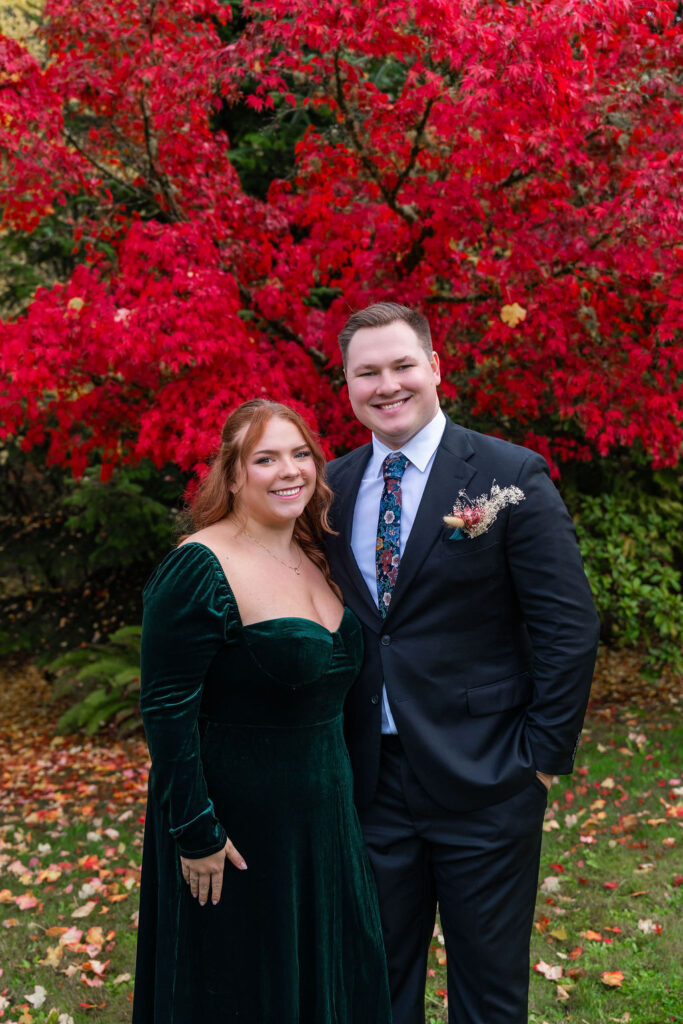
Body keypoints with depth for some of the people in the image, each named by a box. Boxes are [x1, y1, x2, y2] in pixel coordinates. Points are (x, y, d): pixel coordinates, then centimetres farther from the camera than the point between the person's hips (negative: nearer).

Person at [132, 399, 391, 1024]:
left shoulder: (314, 559, 5)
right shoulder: (201, 569, -20)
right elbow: (166, 708, -21)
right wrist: (195, 832, -19)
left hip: (323, 814, 7)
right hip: (236, 824, -7)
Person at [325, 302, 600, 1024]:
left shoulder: (510, 476, -9)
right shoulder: (334, 486, 4)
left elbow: (569, 627, -9)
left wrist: (544, 753, -10)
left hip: (483, 782, -3)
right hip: (371, 780, 4)